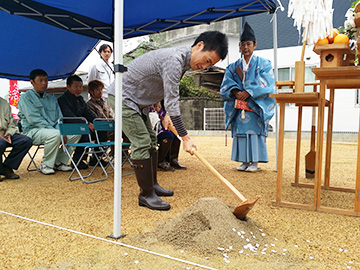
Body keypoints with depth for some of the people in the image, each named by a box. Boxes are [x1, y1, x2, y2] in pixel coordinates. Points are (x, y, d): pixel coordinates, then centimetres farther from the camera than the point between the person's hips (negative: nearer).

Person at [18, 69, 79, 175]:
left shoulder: (52, 98, 20)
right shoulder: (26, 97, 0)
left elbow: (59, 118, 13)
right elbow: (33, 119, -12)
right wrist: (55, 130, -21)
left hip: (53, 129, 6)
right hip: (33, 131, -6)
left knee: (76, 133, -15)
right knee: (55, 134, -36)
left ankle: (60, 161, -5)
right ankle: (46, 164, -14)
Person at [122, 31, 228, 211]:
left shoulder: (182, 60, 4)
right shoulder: (174, 60, -28)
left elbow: (170, 96, 17)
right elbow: (171, 102, -30)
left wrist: (167, 114, 7)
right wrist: (185, 138, -26)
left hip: (138, 102, 10)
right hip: (124, 97, -10)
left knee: (151, 140, 12)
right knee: (142, 143, -13)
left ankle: (152, 184, 24)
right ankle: (146, 195, -4)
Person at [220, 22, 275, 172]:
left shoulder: (263, 64, 6)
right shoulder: (234, 66, 16)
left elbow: (266, 84, -7)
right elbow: (227, 83, 5)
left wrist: (248, 92, -16)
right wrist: (235, 91, -15)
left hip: (256, 106, -3)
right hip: (239, 106, 4)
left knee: (254, 130, -8)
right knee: (241, 130, 1)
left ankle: (255, 162, -2)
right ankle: (245, 161, 9)